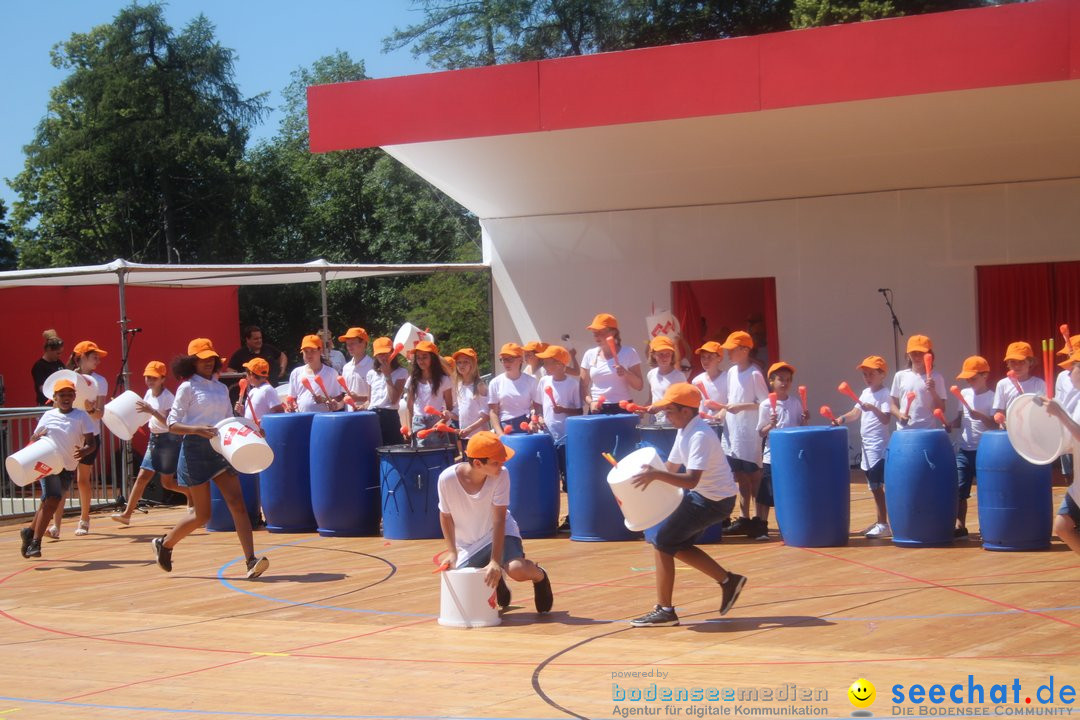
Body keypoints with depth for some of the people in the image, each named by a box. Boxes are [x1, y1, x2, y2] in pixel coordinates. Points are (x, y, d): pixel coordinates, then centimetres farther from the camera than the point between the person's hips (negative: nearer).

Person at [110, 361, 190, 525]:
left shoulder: (168, 397, -15)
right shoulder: (149, 393, 7)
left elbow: (169, 422, -25)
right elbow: (144, 416, 21)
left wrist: (151, 411, -33)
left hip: (169, 439, -7)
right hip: (154, 438, 7)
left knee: (167, 482, -2)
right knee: (142, 477, 1)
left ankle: (192, 494, 23)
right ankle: (127, 514, -1)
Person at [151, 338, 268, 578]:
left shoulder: (221, 388, 13)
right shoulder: (188, 388, -4)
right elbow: (172, 424, -7)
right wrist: (197, 429, -23)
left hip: (220, 449, 5)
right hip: (196, 450, -5)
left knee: (237, 503, -11)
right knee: (202, 515, 0)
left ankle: (251, 561, -18)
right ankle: (164, 544, 25)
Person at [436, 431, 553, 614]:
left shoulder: (501, 474, -25)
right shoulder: (447, 478, -23)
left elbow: (499, 519, -25)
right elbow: (446, 516, -5)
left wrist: (495, 561, -31)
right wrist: (452, 552, -9)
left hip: (500, 534, -2)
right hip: (467, 544, 2)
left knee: (517, 569, -33)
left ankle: (539, 576, 5)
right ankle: (497, 583, 27)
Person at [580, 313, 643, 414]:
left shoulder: (629, 353, 1)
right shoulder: (590, 355, 8)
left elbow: (639, 386, 1)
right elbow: (583, 386, 11)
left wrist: (626, 373, -17)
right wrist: (590, 402, -7)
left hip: (622, 410, -3)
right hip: (597, 410, 3)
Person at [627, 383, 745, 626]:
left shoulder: (699, 436, -25)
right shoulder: (684, 431, 6)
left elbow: (691, 480, -34)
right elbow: (671, 467, 15)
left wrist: (656, 475, -42)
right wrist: (650, 474, 1)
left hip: (714, 500, -10)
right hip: (701, 495, 10)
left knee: (662, 542, -10)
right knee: (676, 544, 18)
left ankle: (664, 611, -5)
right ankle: (728, 581, 25)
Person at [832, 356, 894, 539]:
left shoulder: (884, 394, -12)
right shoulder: (865, 392, 14)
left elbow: (886, 419, -22)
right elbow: (856, 412, 13)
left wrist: (873, 408, -38)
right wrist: (842, 419, -5)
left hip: (880, 446, -9)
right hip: (868, 446, 9)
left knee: (878, 485, -11)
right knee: (875, 486, 14)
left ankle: (883, 524, -8)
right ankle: (880, 522, 23)